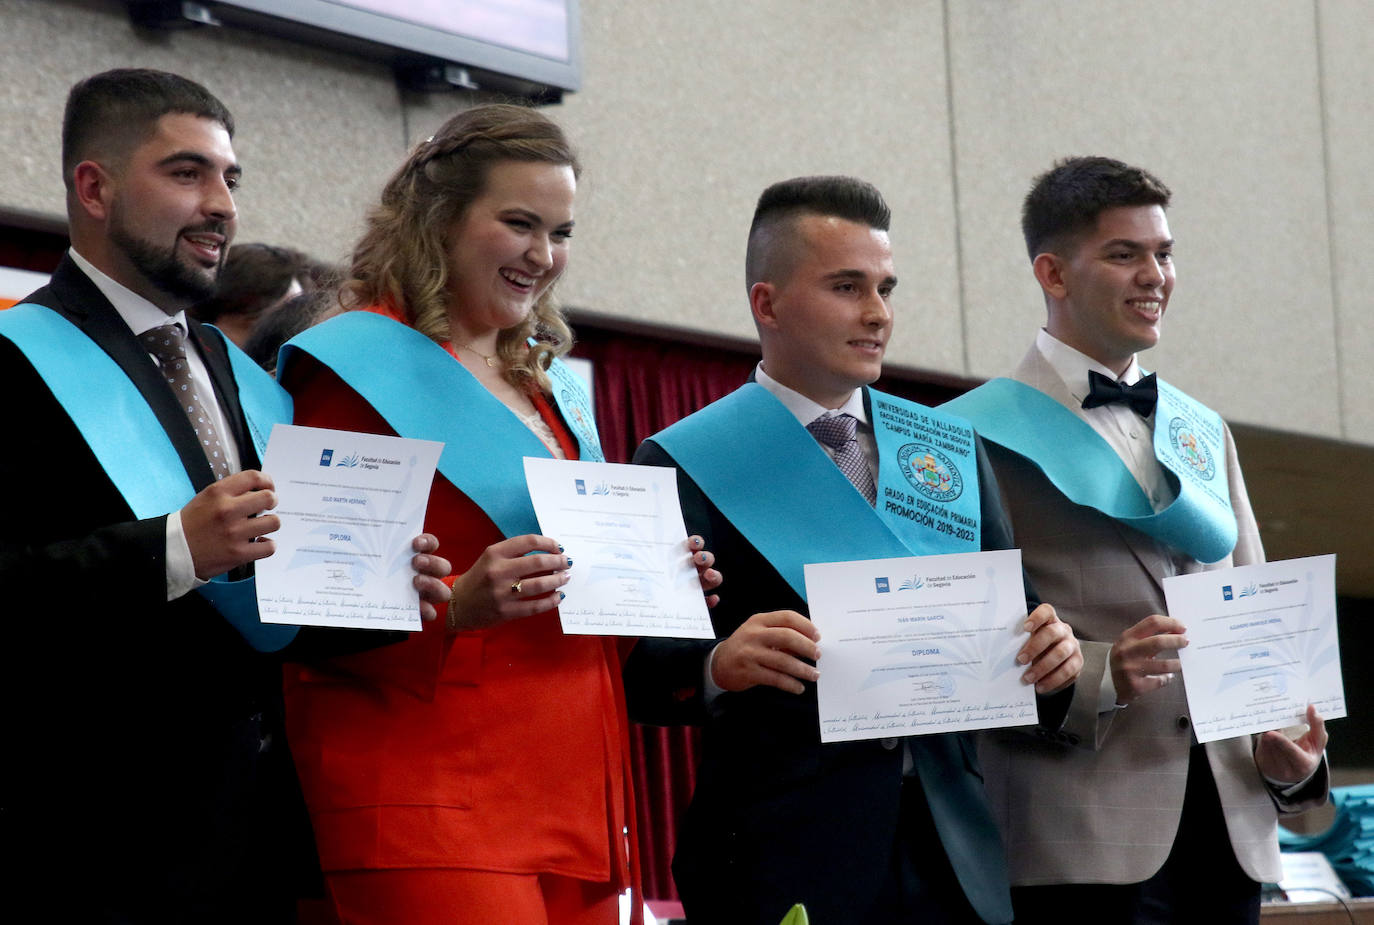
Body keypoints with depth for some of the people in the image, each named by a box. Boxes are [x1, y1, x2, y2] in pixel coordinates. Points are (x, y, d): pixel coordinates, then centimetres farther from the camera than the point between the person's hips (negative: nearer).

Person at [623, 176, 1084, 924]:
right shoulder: (686, 464, -1)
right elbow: (639, 671, -8)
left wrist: (1045, 655, -7)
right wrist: (717, 666, -29)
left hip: (951, 855, 4)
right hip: (779, 864, -4)